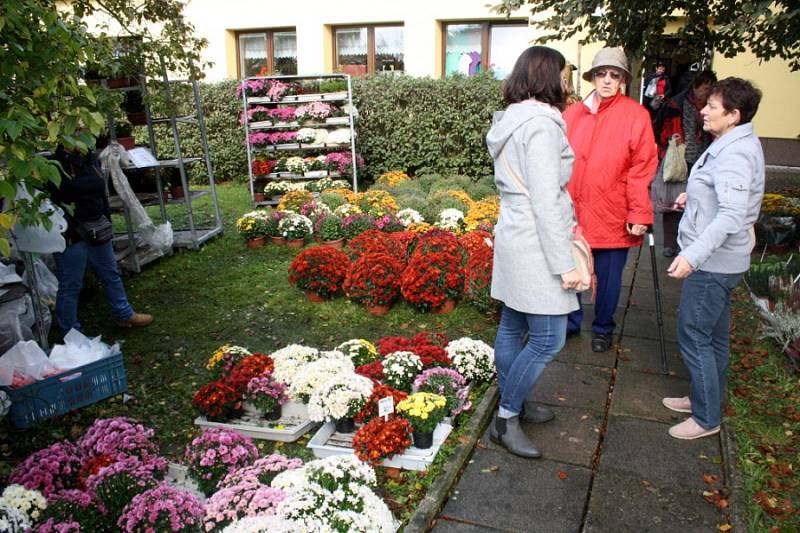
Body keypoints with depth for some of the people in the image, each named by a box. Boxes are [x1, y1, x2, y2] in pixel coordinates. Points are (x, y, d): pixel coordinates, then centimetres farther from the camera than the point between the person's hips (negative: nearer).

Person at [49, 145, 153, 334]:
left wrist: (106, 219, 15)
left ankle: (125, 315, 38)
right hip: (71, 237, -8)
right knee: (70, 285, 3)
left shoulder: (90, 159, 9)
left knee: (111, 274, 21)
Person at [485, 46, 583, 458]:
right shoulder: (540, 123, -17)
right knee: (548, 339, -2)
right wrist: (564, 264, -18)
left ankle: (512, 404, 31)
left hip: (514, 237, 10)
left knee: (513, 327, 17)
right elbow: (544, 201, -21)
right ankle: (505, 420, 9)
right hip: (535, 246, -10)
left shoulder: (510, 119, 13)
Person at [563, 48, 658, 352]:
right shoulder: (572, 114, 4)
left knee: (608, 277, 11)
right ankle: (571, 322, 35)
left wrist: (639, 214, -11)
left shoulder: (636, 115, -4)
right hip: (573, 213, 3)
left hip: (612, 217, -2)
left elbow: (642, 169, -8)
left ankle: (603, 329, 33)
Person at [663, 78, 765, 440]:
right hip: (721, 260, 11)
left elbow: (731, 216, -33)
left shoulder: (735, 154, -22)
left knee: (693, 335, -2)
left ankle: (706, 418, 11)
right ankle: (705, 397, 36)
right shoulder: (735, 144, 11)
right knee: (713, 334, 20)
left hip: (713, 262, -11)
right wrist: (695, 196, 15)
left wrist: (692, 255, -40)